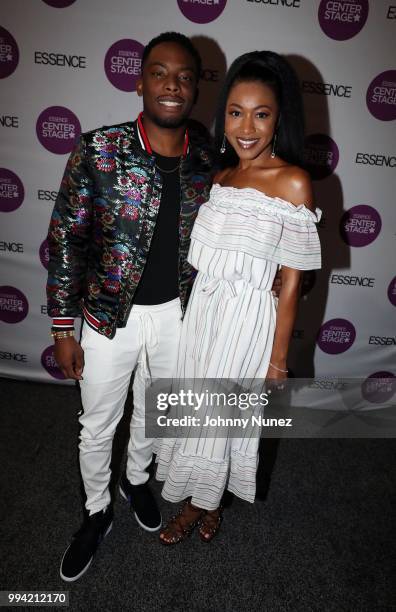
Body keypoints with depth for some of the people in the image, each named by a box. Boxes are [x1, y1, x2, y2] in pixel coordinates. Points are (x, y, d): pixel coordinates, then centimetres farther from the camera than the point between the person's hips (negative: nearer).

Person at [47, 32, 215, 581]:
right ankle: (97, 512, 44)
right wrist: (63, 329, -10)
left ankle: (136, 479, 56)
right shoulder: (98, 150, -14)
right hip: (110, 315, -2)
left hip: (176, 312, 3)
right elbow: (66, 239, -11)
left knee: (153, 412, 24)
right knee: (98, 427, 15)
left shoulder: (208, 155, -4)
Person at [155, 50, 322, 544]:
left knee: (219, 413, 12)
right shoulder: (221, 175, 5)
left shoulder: (293, 183, -13)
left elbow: (292, 278, -12)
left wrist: (278, 358, -9)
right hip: (202, 306, 6)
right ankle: (204, 500, 45)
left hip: (247, 316, -5)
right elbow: (205, 255, 10)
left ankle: (204, 501, 43)